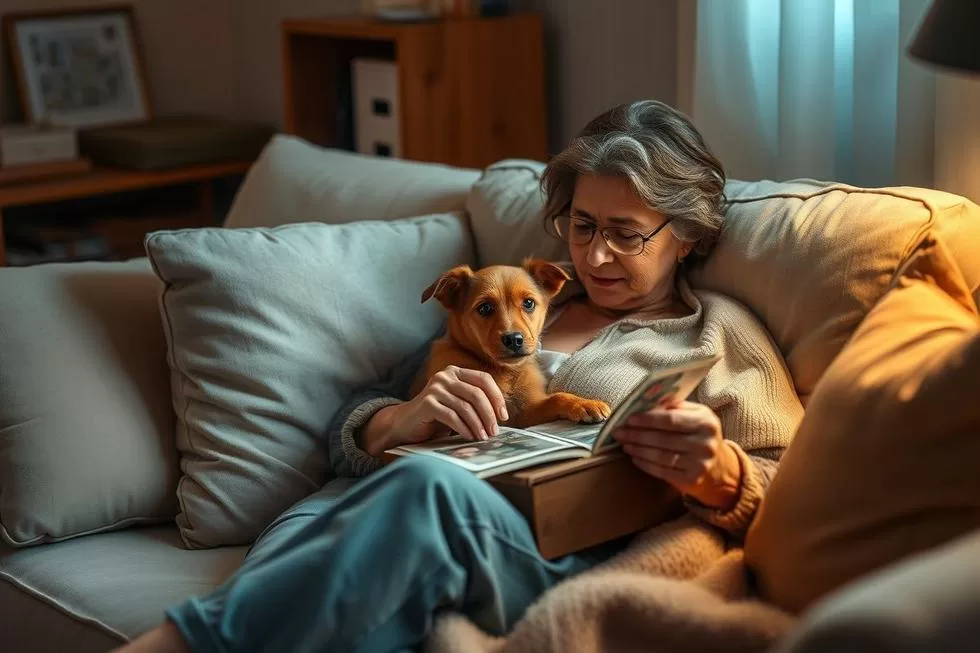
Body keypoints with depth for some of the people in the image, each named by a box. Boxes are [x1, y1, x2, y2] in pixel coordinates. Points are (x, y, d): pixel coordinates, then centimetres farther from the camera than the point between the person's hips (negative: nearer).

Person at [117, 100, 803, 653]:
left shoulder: (718, 333, 16)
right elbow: (352, 434, 19)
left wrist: (719, 475, -19)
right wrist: (404, 420, -6)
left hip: (560, 564, -3)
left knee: (430, 487, -37)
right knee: (308, 522, -33)